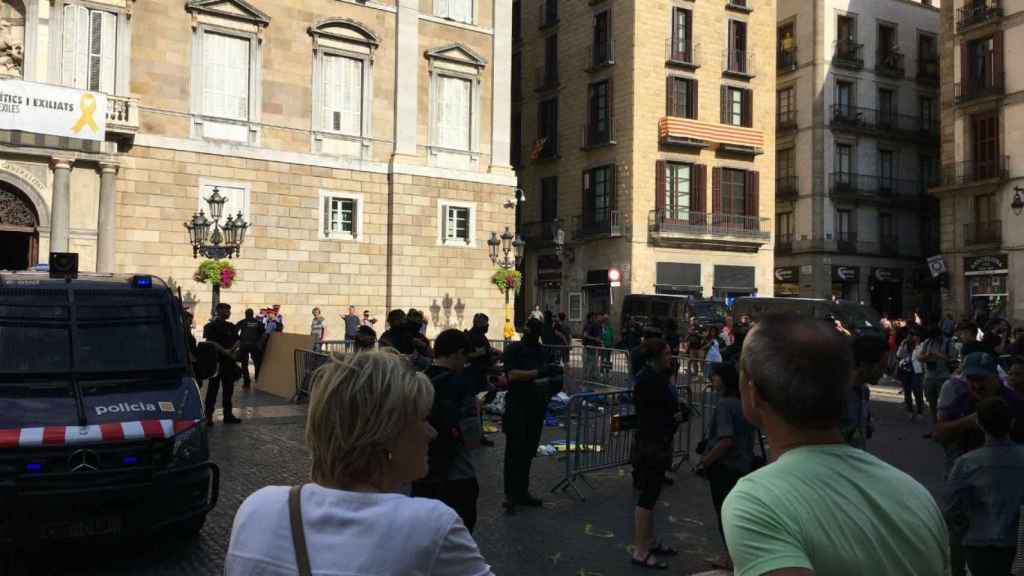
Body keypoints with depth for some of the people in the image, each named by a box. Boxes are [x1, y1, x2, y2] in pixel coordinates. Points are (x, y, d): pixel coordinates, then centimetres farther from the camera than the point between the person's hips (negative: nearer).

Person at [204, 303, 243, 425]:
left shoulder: (231, 326, 15)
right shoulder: (212, 326, -5)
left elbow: (237, 340, 12)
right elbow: (210, 342, -14)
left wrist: (233, 349, -7)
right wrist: (223, 350, -21)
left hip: (229, 360, 7)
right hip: (216, 360, -7)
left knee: (229, 387, 10)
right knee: (213, 387, -3)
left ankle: (228, 414, 19)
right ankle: (208, 415, 2)